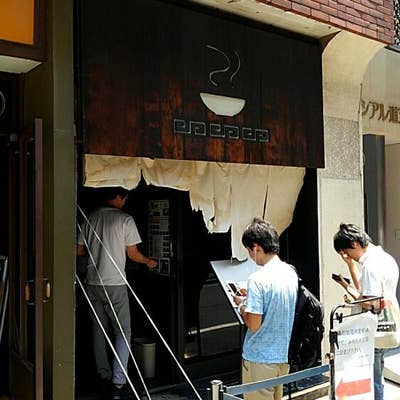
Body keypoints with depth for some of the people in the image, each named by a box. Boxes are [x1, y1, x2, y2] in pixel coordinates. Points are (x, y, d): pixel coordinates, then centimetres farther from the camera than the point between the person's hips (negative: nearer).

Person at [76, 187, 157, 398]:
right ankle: (118, 380, 0)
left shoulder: (91, 218, 5)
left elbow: (79, 250, 10)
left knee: (99, 329, 15)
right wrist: (149, 261, 13)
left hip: (92, 283, 5)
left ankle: (104, 375, 23)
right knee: (123, 331, 4)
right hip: (115, 283, -5)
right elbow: (133, 254, -6)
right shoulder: (125, 219, -8)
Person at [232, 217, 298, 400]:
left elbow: (254, 325, -21)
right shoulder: (291, 272, 1)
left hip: (260, 359, -7)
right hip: (284, 355, 7)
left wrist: (241, 304, -5)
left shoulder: (257, 279, -23)